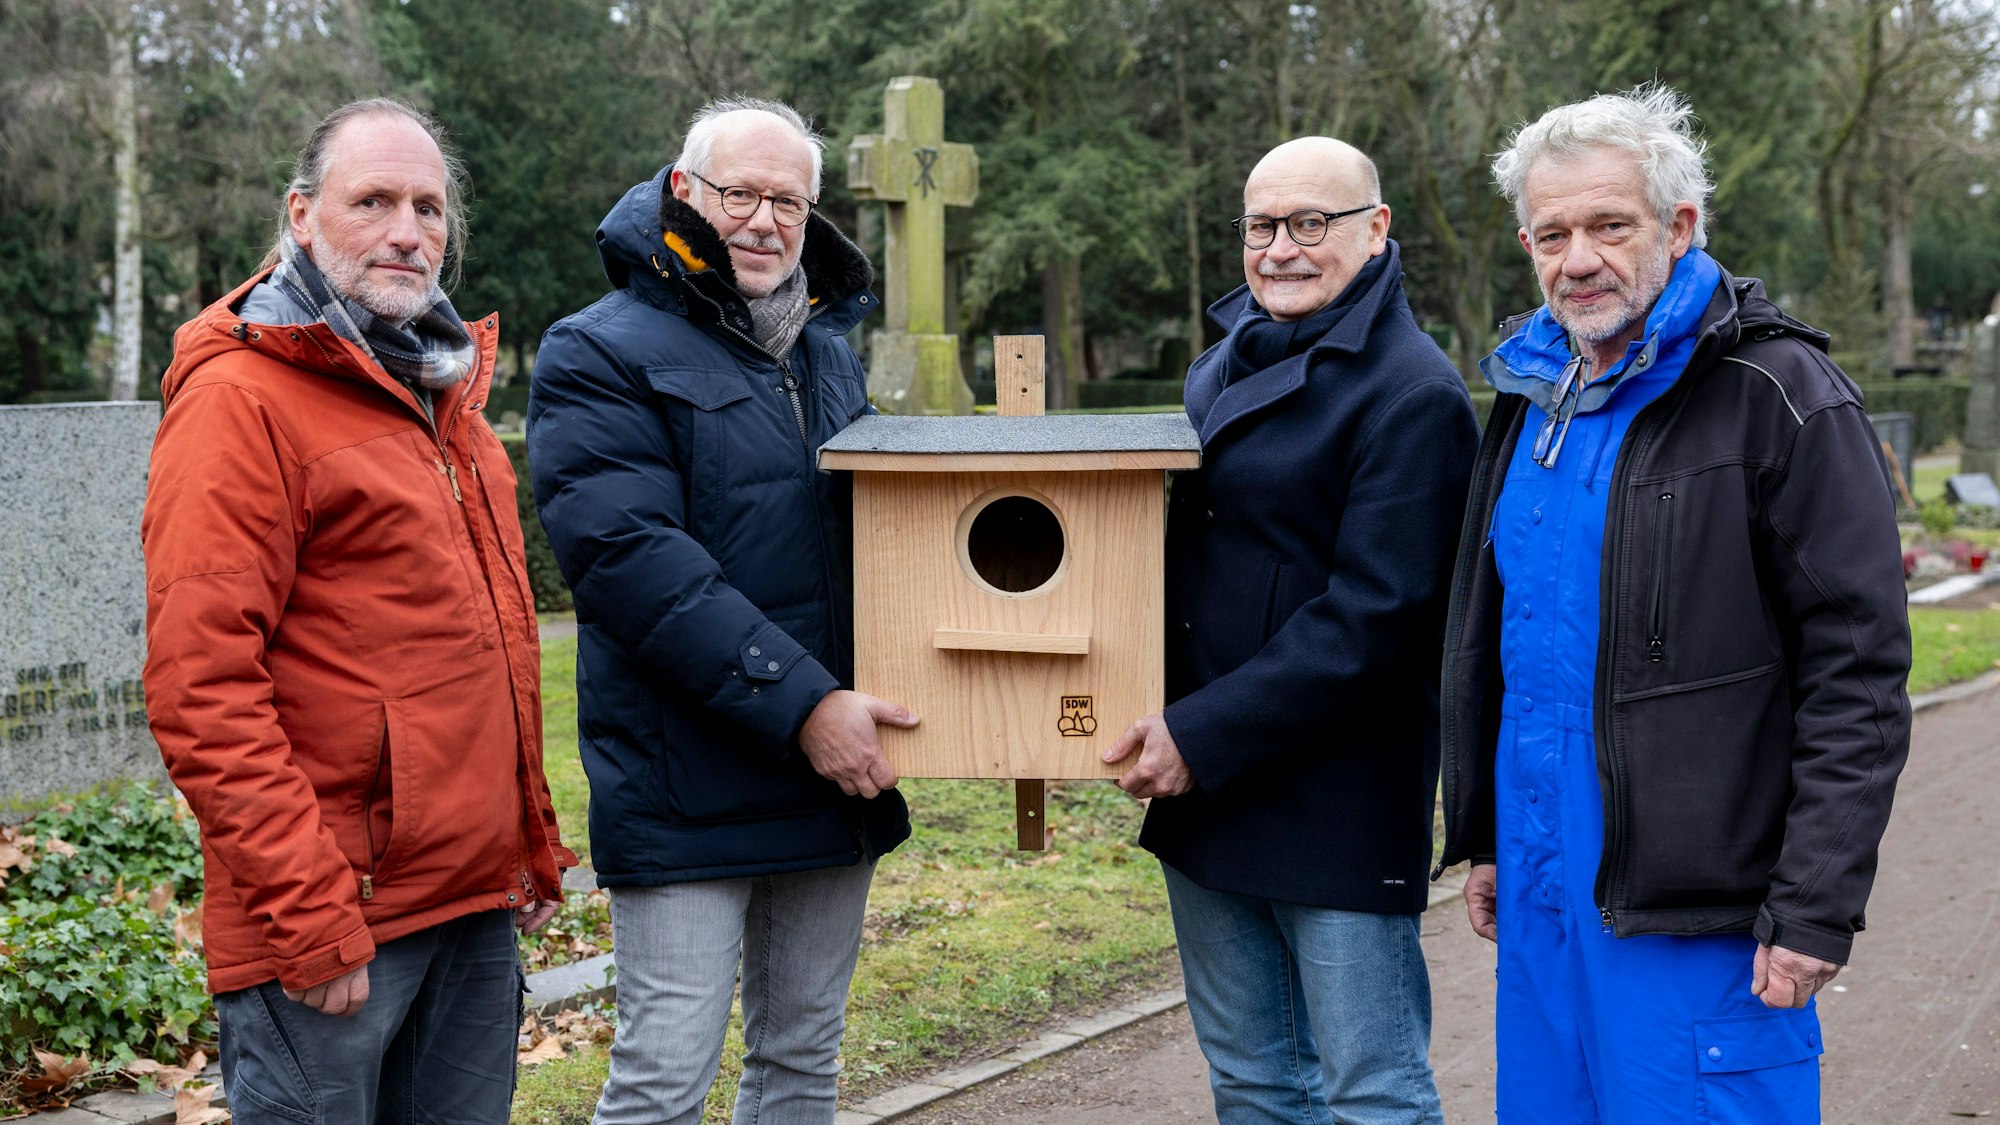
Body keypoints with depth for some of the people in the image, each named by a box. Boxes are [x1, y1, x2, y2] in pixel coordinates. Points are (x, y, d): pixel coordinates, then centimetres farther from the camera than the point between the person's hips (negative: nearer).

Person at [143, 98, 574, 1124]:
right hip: (334, 929, -8)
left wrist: (534, 844, 18)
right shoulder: (240, 396, -11)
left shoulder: (442, 388, 16)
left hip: (477, 904, 8)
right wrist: (311, 917, -20)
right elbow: (201, 690, -18)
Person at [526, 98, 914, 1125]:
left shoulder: (829, 349, 15)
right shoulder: (601, 356, -7)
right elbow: (632, 560, -20)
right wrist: (800, 704, -24)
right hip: (687, 795, -7)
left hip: (836, 772, 7)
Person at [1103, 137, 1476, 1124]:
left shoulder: (1413, 396, -14)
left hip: (1339, 802, -8)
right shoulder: (1226, 365, 13)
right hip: (1203, 788, 8)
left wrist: (1204, 736, -20)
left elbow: (1371, 617, -20)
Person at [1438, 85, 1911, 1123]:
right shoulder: (1530, 398, 12)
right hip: (1538, 890, 7)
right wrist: (1483, 839, 18)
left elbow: (1858, 675, -14)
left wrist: (1816, 908, -17)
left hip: (1697, 917, -7)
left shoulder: (1777, 394, -10)